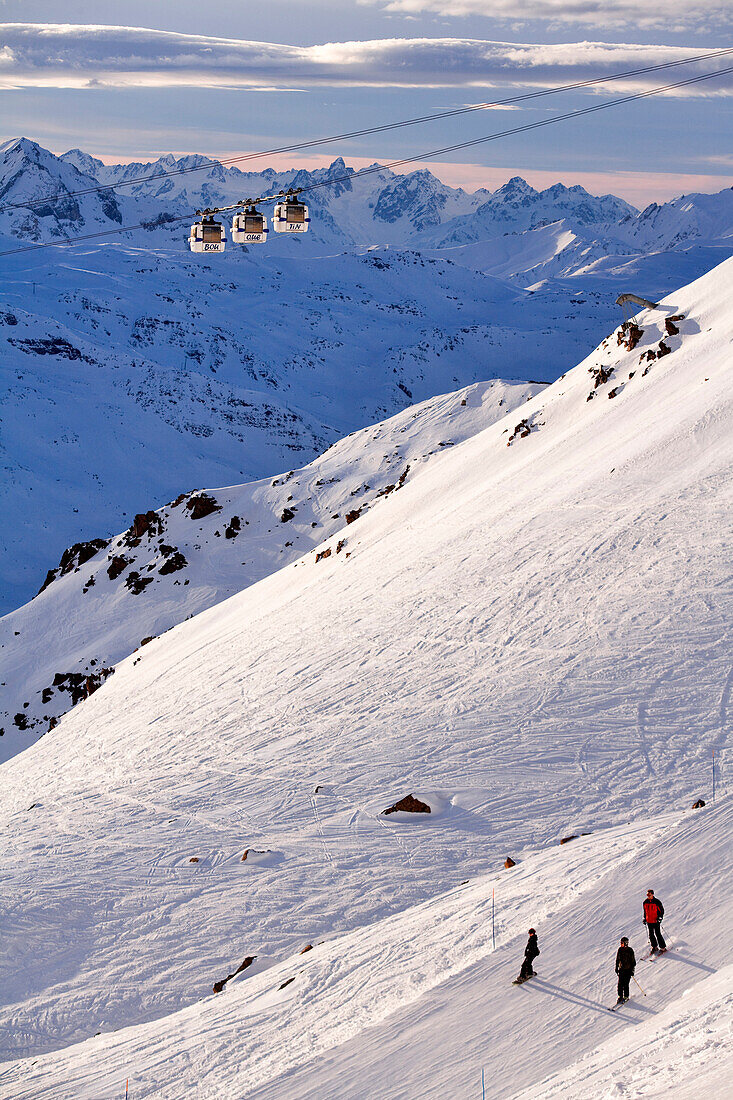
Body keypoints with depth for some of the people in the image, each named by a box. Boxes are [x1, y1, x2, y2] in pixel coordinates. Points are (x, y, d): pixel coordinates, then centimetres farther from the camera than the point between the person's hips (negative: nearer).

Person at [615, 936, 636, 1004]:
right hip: (621, 969, 4)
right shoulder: (620, 950, 4)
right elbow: (617, 959, 15)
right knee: (620, 984, 1)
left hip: (628, 970, -4)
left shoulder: (630, 950, -9)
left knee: (625, 984, -7)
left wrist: (632, 970, -8)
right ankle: (620, 996, 14)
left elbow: (633, 961, -5)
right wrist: (616, 968, 14)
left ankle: (626, 997, 6)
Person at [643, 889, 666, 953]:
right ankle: (654, 947, 20)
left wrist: (660, 917, -13)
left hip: (656, 921, -5)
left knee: (658, 934, -4)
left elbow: (662, 910, -3)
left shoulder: (657, 902, -9)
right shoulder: (645, 902, 5)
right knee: (651, 935, 6)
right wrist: (644, 918, 15)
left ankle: (663, 947, 5)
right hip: (649, 921, 5)